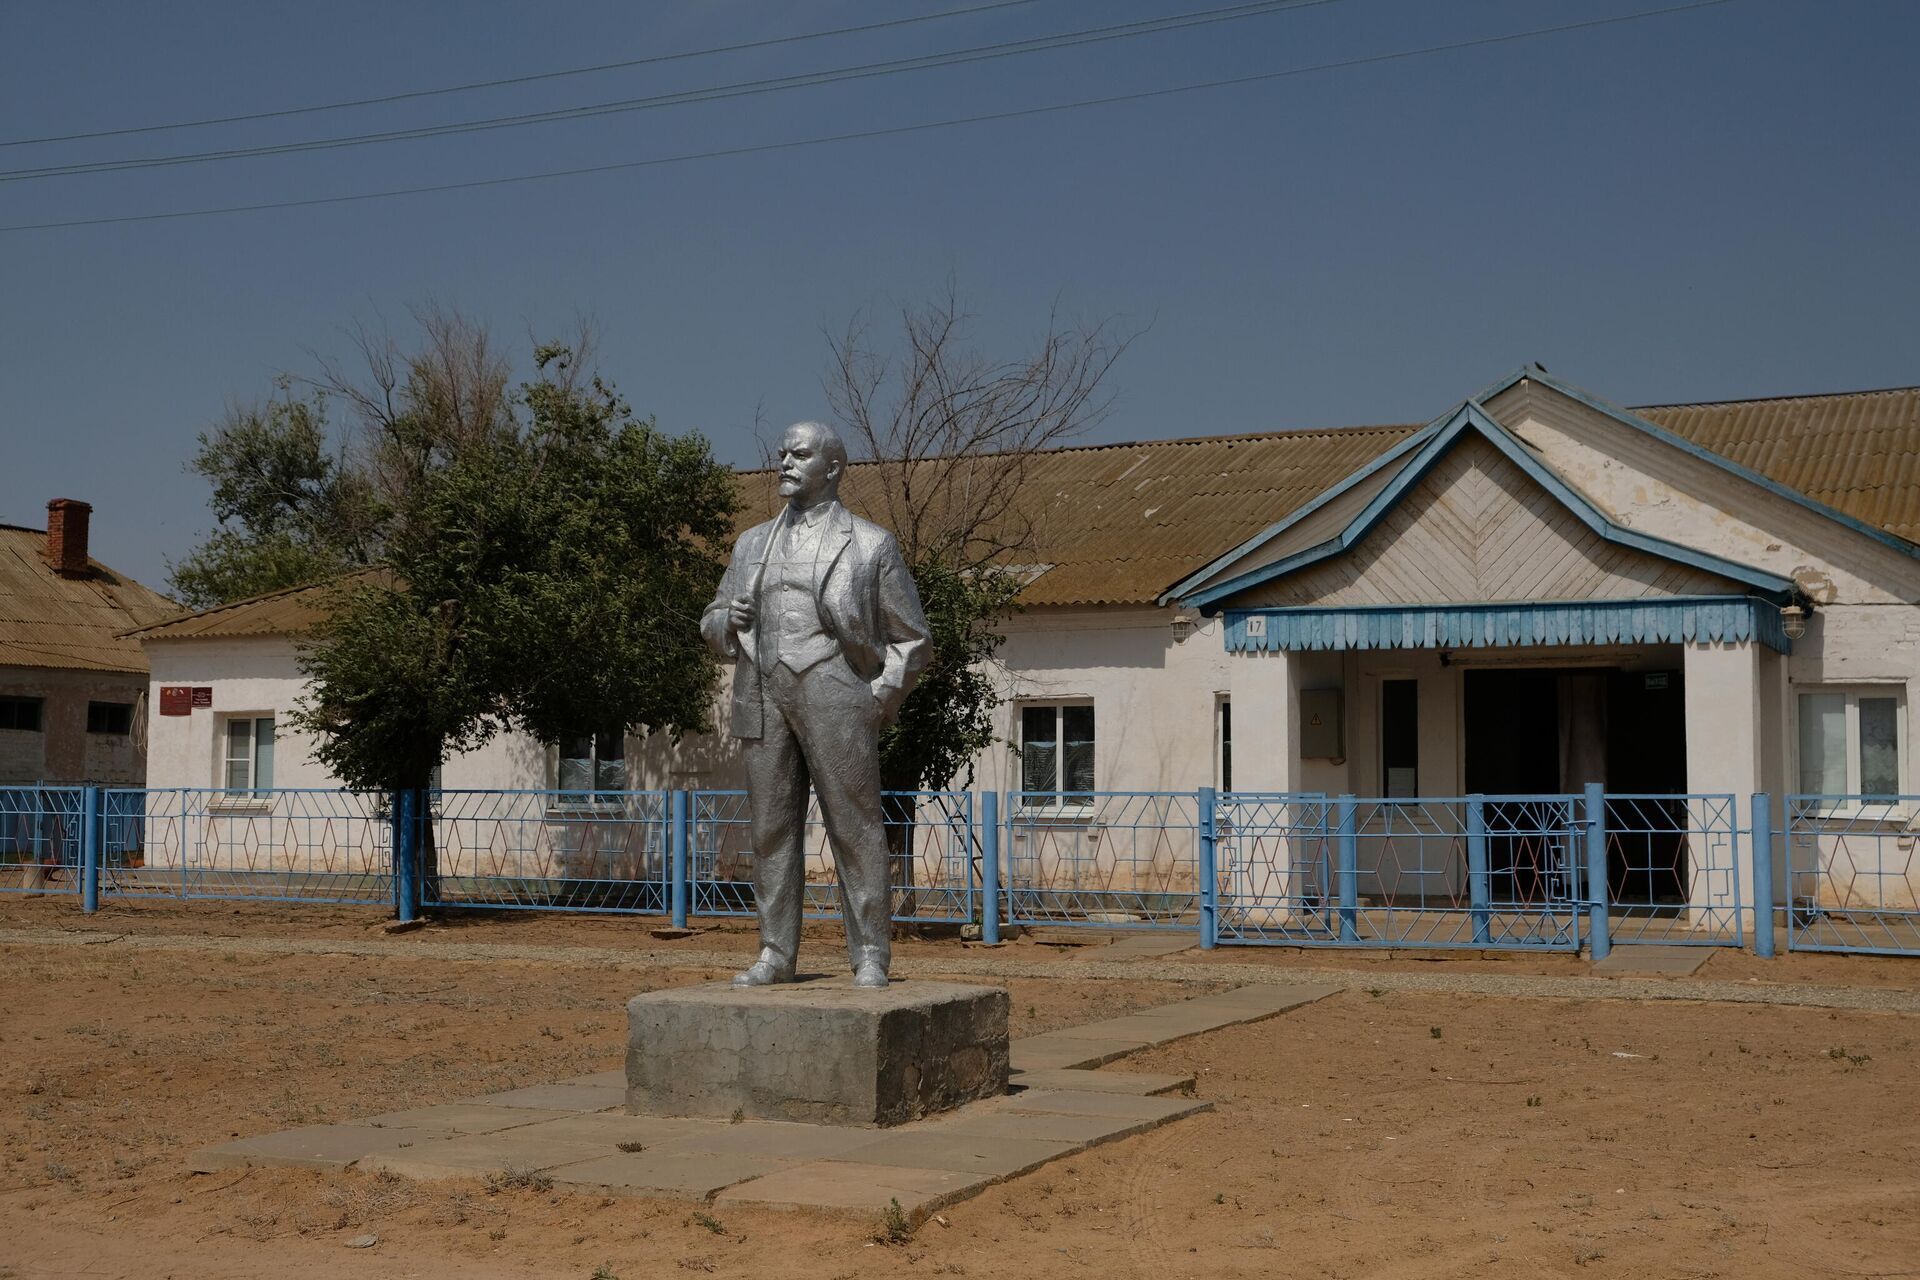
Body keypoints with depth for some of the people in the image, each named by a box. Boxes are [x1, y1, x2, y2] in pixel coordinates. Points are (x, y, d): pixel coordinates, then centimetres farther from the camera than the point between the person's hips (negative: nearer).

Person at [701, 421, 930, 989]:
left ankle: (870, 957, 0)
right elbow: (712, 624, 23)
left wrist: (880, 702, -4)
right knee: (771, 826, 4)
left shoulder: (871, 544, 7)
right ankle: (775, 954, 10)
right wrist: (728, 620, 0)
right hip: (763, 697, 4)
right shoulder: (753, 543, 19)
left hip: (834, 695, -4)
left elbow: (909, 638, 8)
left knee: (855, 826, -4)